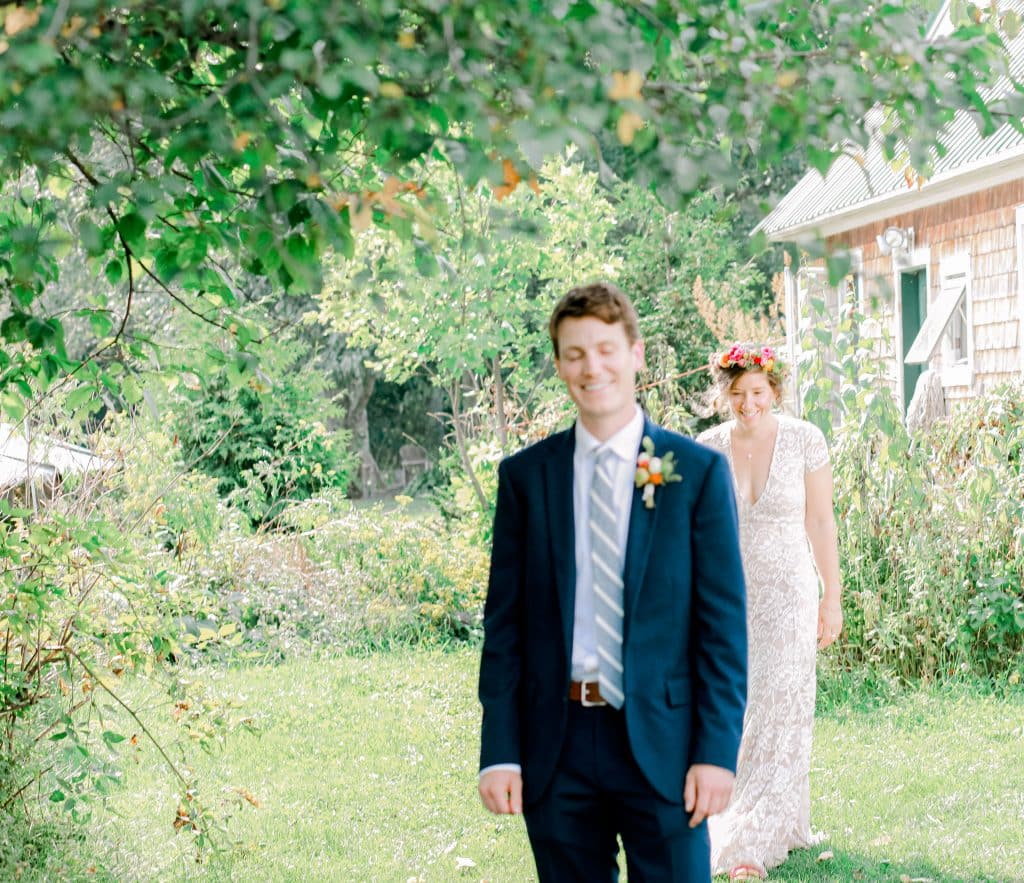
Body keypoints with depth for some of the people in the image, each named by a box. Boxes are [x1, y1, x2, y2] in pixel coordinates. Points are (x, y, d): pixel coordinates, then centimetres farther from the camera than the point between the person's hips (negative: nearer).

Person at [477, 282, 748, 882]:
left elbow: (724, 622, -1)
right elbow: (504, 623, 6)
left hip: (659, 743, -2)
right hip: (555, 746, 2)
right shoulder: (524, 476, 6)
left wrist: (717, 750, -7)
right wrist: (499, 752, -1)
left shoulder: (697, 471, 1)